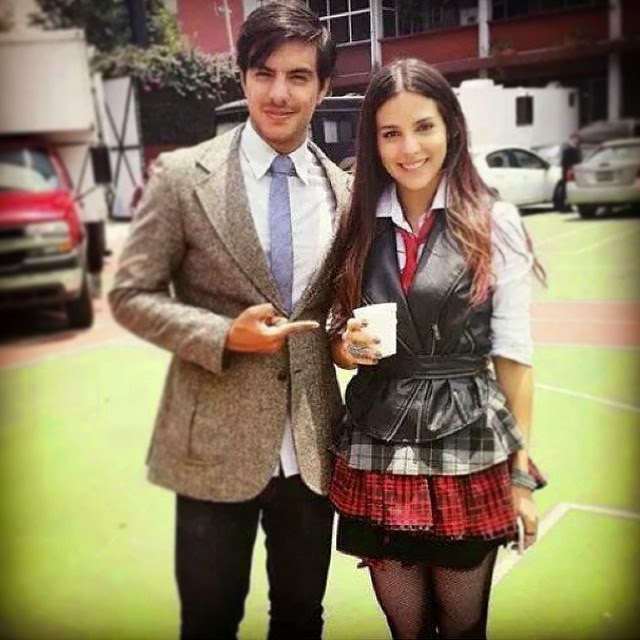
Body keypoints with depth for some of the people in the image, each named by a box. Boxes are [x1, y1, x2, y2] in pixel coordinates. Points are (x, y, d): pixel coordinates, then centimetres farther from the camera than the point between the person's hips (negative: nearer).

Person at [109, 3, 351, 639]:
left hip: (311, 448, 3)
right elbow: (131, 295, -5)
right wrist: (224, 335, -19)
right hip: (214, 445, -3)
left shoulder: (344, 190, 3)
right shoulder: (182, 175, -7)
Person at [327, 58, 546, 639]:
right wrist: (346, 346, -9)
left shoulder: (495, 223, -5)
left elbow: (513, 354, -3)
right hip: (376, 459, 3)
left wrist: (522, 473, -1)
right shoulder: (357, 226, 4)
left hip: (469, 458, -2)